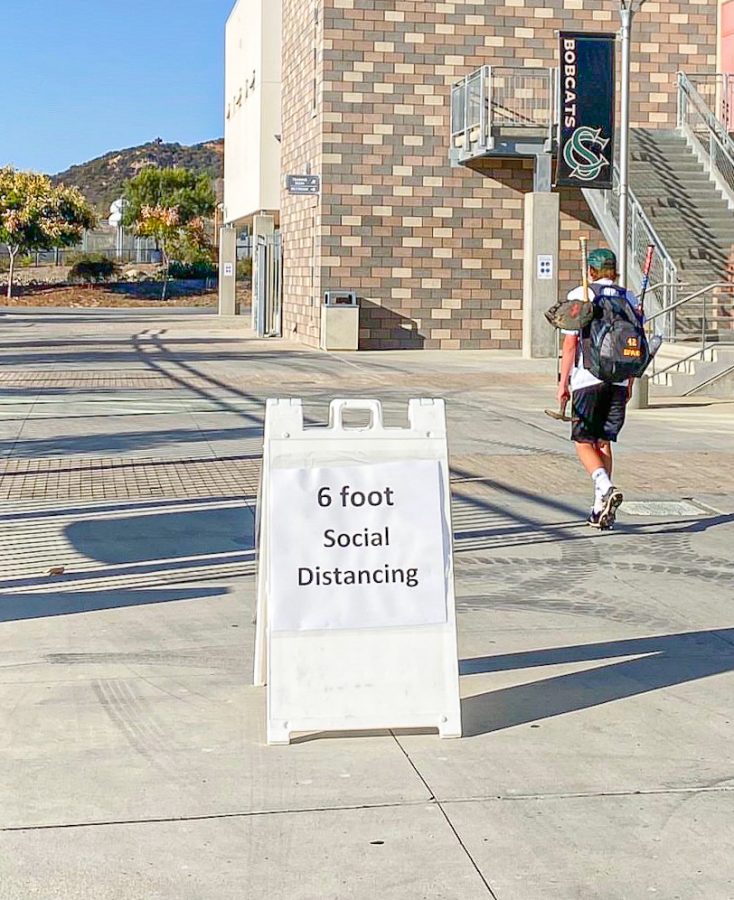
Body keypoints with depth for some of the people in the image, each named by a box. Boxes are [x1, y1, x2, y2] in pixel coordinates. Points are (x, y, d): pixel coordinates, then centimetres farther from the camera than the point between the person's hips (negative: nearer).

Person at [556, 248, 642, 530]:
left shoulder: (579, 296, -1)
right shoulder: (629, 298, 11)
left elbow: (570, 343, -5)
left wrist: (563, 383, -1)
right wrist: (629, 383, 20)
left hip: (587, 379, -4)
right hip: (618, 380, 4)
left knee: (583, 442, 2)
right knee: (604, 442, 12)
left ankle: (606, 487, -23)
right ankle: (600, 508, 10)